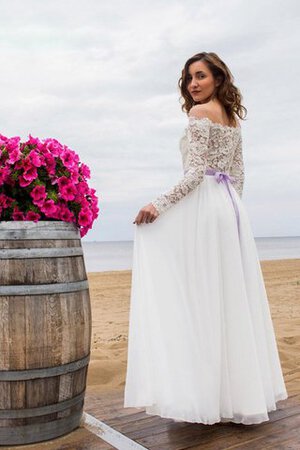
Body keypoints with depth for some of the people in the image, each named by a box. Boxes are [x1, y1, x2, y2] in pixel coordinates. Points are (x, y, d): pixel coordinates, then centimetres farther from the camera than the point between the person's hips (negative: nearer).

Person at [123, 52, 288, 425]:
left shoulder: (199, 112, -6)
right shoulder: (233, 118, 18)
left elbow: (195, 172, -16)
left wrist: (159, 205, -18)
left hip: (203, 205, -8)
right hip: (231, 207, 8)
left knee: (200, 298, -7)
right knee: (232, 299, 10)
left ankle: (207, 397, -4)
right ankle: (243, 392, 19)